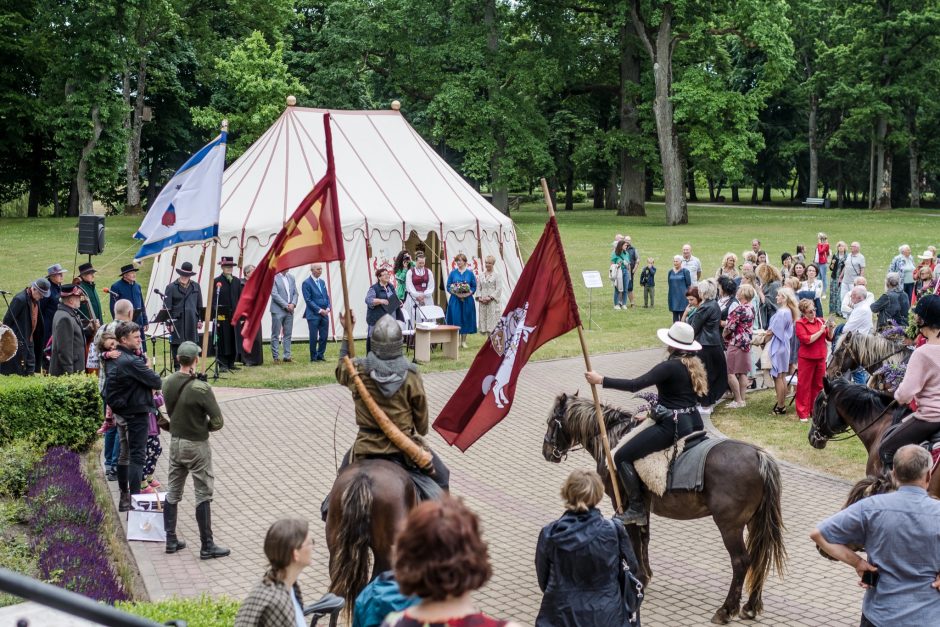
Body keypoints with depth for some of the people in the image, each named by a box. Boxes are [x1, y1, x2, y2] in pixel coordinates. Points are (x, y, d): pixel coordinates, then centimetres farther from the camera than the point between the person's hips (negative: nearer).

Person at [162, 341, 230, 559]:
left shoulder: (168, 383, -3)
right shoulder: (201, 388, -22)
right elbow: (217, 422, -18)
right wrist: (204, 427, 2)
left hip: (175, 441, 6)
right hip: (196, 445, -6)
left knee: (173, 492, 16)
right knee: (204, 495, 2)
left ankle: (171, 540, 24)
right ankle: (207, 546, 5)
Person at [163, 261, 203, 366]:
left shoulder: (195, 286, 11)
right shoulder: (171, 287, -2)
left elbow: (200, 305, 15)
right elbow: (167, 307, -4)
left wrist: (200, 320, 10)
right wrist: (169, 323, -9)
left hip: (192, 322, 3)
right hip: (177, 321, -3)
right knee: (176, 345, 0)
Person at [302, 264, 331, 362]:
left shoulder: (322, 282, 15)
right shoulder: (306, 283, -6)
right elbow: (308, 300, -11)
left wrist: (328, 308, -1)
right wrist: (319, 310, -14)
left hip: (324, 314, 6)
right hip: (313, 314, -6)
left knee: (324, 336, 5)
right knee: (314, 337, -2)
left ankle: (320, 355, 16)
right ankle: (314, 357, 9)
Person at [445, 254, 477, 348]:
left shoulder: (470, 273, 3)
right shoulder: (453, 273, 4)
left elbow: (474, 287, 3)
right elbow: (448, 287, 3)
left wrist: (467, 294, -14)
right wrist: (456, 293, -14)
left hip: (467, 300, 0)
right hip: (455, 300, 0)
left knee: (466, 319, 3)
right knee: (456, 319, -3)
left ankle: (464, 341, 12)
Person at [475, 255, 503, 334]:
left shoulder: (496, 276, -2)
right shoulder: (481, 275, 13)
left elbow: (499, 289, -8)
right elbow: (478, 288, 13)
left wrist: (490, 297, -15)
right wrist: (479, 297, -3)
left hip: (493, 302, -5)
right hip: (483, 303, 5)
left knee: (493, 320, -8)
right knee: (483, 319, 4)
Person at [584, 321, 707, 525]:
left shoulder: (670, 366, -16)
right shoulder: (694, 365, 12)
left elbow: (635, 385, -22)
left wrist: (601, 380, -17)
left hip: (672, 426, -9)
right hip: (694, 422, 9)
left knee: (622, 456, -6)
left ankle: (637, 509, -8)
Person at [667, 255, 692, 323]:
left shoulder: (685, 271, -6)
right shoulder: (670, 272, 8)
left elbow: (689, 284, -3)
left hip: (682, 296, -5)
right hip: (673, 296, 5)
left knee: (682, 314, -5)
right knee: (675, 314, 9)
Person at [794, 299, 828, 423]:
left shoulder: (820, 321, 9)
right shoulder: (800, 323, -6)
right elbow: (807, 340, -16)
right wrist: (821, 331, -14)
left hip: (820, 357, 5)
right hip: (806, 358, -5)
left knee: (818, 385, 10)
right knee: (804, 386, 0)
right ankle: (803, 414, 5)